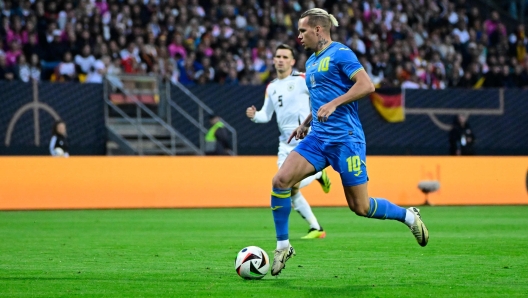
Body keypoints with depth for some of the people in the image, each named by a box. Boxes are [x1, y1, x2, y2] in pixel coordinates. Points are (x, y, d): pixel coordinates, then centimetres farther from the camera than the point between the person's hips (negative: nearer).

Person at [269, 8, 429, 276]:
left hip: (345, 138, -7)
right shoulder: (311, 62, 18)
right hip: (318, 138, 7)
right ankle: (283, 246, -3)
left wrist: (334, 104, -25)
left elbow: (366, 85, -18)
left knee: (360, 207, -3)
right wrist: (305, 124, 21)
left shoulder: (340, 53, -7)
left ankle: (408, 216, 22)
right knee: (281, 180, -12)